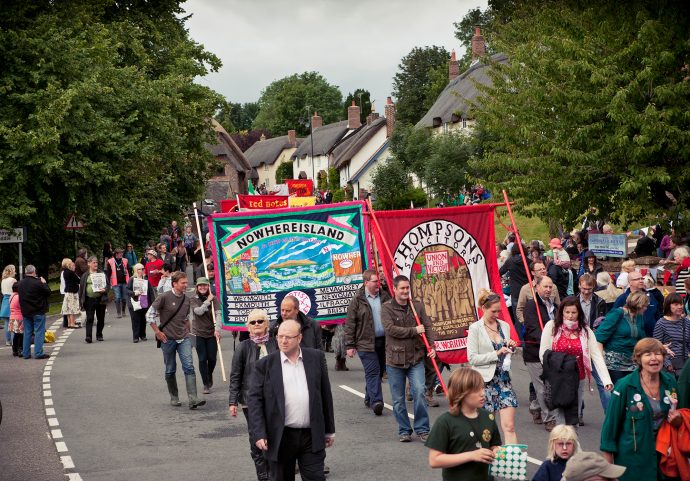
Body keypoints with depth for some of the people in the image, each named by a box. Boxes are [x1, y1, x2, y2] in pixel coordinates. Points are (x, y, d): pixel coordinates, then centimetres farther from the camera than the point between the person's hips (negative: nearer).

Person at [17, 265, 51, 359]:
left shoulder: (20, 283, 3)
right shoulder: (38, 283, -17)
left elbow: (18, 292, 16)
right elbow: (48, 293, -9)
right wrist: (44, 283, 3)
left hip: (25, 312, 6)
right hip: (38, 311, -6)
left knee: (27, 332, 12)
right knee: (39, 332, -1)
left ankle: (26, 353, 13)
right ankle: (38, 353, -6)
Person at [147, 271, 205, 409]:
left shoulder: (186, 299, 8)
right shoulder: (164, 298, -9)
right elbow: (150, 315, -7)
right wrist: (158, 332, -8)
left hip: (184, 338, 4)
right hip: (168, 339, -3)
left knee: (189, 367, -11)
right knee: (170, 370, 7)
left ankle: (193, 399, -17)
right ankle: (174, 398, 23)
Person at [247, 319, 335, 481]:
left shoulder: (316, 358, 4)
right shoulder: (265, 364, -2)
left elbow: (325, 395, 9)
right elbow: (254, 399, -4)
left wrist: (329, 430, 10)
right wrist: (259, 434, -13)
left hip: (312, 437, 1)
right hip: (280, 437, -1)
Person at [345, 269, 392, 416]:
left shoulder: (385, 297, 9)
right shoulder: (357, 300, -3)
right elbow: (350, 324, -3)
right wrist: (350, 345, -6)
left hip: (384, 341, 5)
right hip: (366, 343, -5)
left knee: (379, 372, 11)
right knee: (372, 372, -12)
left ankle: (369, 398, 25)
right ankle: (376, 401, -18)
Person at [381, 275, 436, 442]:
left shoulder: (417, 306, 7)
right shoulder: (387, 307, -3)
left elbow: (427, 327, 6)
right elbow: (390, 329, -15)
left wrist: (431, 346, -9)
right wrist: (414, 331, -12)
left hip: (416, 358, 1)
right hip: (395, 359, -1)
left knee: (419, 392, -12)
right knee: (398, 399, 6)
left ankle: (422, 429, 0)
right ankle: (404, 430, 20)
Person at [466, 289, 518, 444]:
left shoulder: (504, 326, 9)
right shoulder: (475, 328, -5)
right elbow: (472, 358, -11)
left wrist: (511, 348, 0)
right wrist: (496, 354, -16)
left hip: (503, 378, 4)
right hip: (485, 380, -4)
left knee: (509, 426, -4)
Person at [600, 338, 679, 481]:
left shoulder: (670, 382, -1)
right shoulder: (625, 386, -16)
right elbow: (611, 423, -12)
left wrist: (678, 418, -7)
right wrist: (608, 462, -11)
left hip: (663, 454, 4)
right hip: (632, 457, -4)